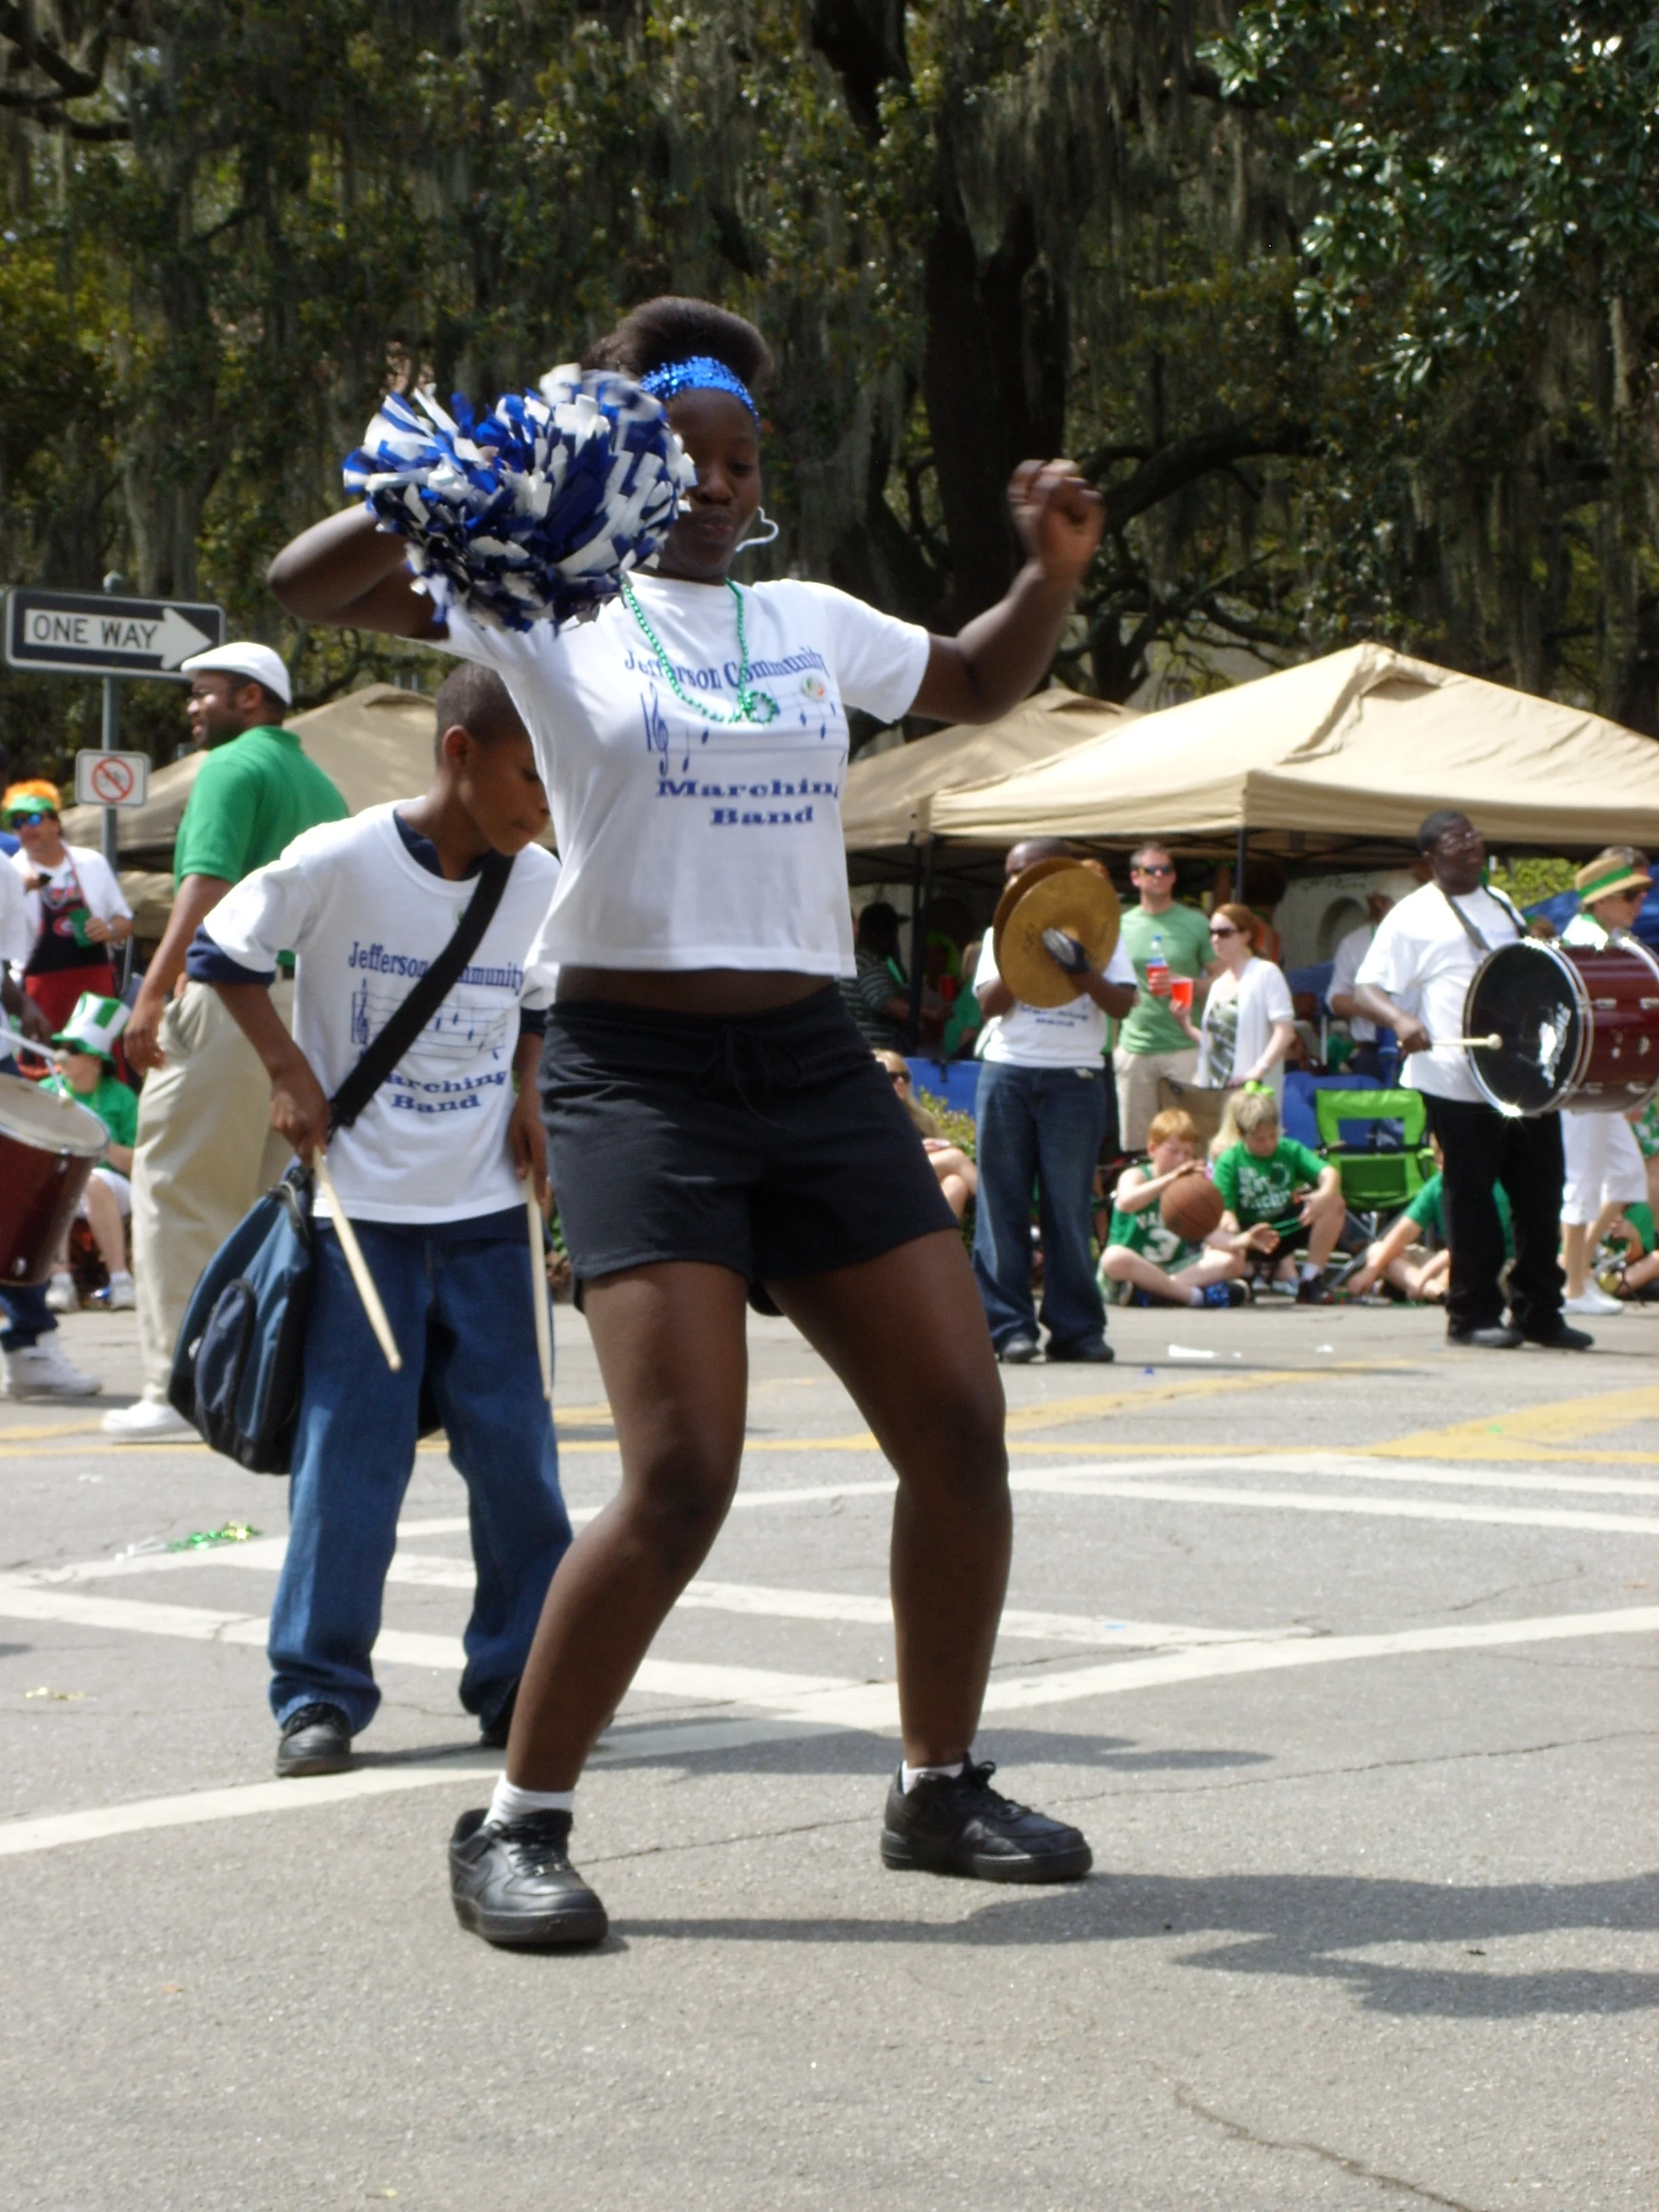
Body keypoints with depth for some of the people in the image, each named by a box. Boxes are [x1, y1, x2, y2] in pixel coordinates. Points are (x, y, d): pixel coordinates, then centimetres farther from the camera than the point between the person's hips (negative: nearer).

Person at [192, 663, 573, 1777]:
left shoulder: (543, 884, 1)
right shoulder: (341, 862, -13)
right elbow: (223, 950, -1)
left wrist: (528, 1097, 3)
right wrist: (290, 1071, -8)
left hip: (489, 1207, 4)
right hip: (362, 1205, -4)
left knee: (515, 1445, 4)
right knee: (350, 1446, -4)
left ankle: (523, 1677, 14)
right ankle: (320, 1693, 3)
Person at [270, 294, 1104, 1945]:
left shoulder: (812, 622, 16)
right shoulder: (553, 603, 2)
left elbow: (978, 686, 33)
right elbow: (307, 585, -7)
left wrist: (1054, 570, 14)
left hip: (814, 1064, 6)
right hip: (638, 1071, -5)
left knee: (960, 1434, 3)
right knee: (681, 1481, -17)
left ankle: (940, 1790, 21)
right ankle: (518, 1822, -1)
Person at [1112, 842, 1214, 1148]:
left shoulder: (1195, 923, 4)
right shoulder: (1122, 926, 11)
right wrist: (1111, 1043, 10)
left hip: (1185, 1045, -2)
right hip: (1135, 1048, 2)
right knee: (1135, 1141, 2)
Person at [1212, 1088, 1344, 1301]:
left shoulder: (1289, 1150, -1)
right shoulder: (1229, 1162, -8)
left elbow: (1328, 1173, -14)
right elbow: (1223, 1210, -17)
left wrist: (1325, 1195, -38)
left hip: (1288, 1226, 2)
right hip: (1250, 1233, -2)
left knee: (1334, 1203, -21)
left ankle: (1311, 1280, -13)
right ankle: (1281, 1267, -2)